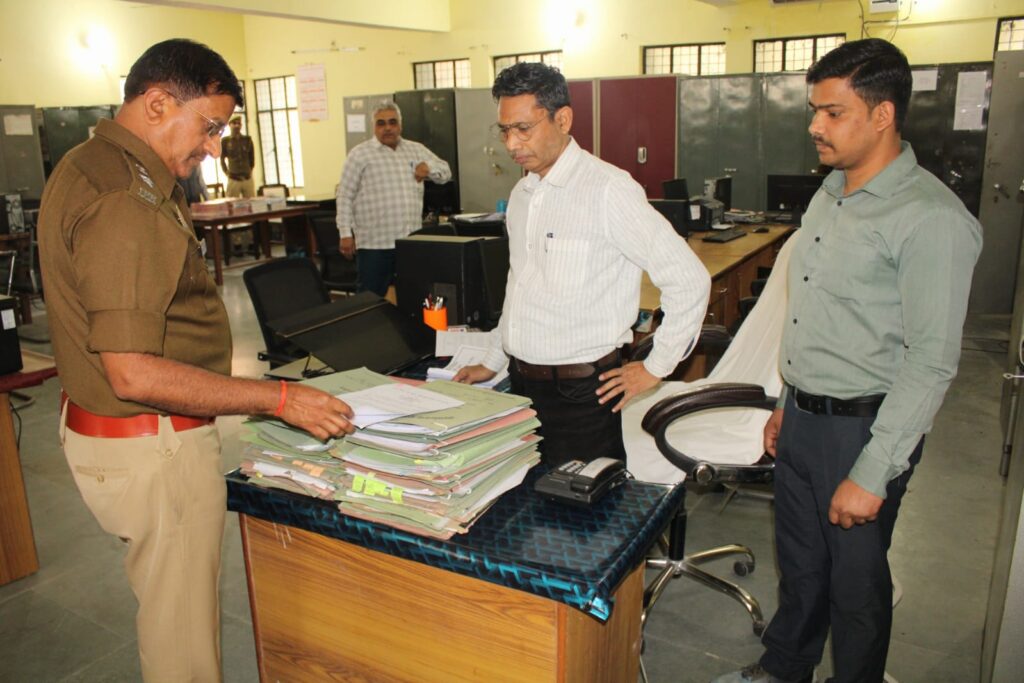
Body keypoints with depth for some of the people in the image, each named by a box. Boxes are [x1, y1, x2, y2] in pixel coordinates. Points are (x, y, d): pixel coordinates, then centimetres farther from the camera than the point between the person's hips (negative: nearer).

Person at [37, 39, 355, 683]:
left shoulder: (89, 167, 9)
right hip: (152, 448, -10)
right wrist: (280, 398, -25)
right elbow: (135, 374, -28)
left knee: (171, 605, 25)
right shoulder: (122, 201, -25)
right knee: (182, 628, 7)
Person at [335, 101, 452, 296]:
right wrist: (346, 233, -7)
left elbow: (446, 172, 19)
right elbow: (345, 196, -1)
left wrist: (428, 167, -3)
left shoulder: (416, 150, 13)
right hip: (374, 244, -4)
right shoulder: (360, 154, 0)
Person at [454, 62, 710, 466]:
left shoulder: (607, 189, -15)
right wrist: (492, 362, 22)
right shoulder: (522, 194, 10)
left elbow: (689, 279, -15)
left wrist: (656, 367, -9)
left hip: (580, 392, -7)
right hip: (523, 383, 7)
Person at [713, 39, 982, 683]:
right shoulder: (831, 194, 8)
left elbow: (931, 362, -21)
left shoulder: (931, 218, -19)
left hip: (862, 428, -8)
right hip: (803, 418, 8)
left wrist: (872, 475, -20)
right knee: (798, 563, 23)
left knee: (856, 581, 11)